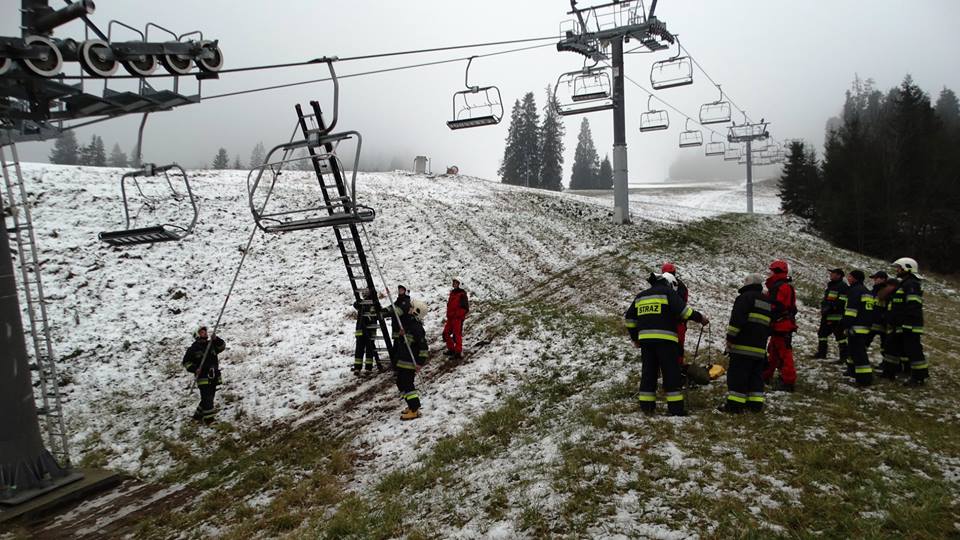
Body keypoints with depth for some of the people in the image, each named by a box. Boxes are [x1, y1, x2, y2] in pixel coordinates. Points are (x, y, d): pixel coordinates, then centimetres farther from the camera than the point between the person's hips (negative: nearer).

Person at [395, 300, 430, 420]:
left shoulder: (417, 328, -20)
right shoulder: (407, 323, 10)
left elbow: (423, 346, -22)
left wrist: (420, 362, -21)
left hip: (410, 362, -10)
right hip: (402, 361, 10)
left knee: (407, 385, -7)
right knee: (401, 383, 17)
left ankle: (414, 410, 2)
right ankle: (413, 406, 28)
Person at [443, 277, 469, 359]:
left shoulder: (462, 294, -10)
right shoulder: (452, 293, 16)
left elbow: (465, 308, -15)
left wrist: (459, 315, -19)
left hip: (458, 318, -9)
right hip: (450, 317, 9)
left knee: (457, 334, -8)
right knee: (446, 333, 13)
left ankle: (458, 352, -2)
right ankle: (451, 349, 24)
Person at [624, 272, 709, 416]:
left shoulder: (641, 296, 20)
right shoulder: (668, 293, 2)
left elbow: (629, 317, 20)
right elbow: (682, 309, -11)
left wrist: (635, 337, 26)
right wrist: (699, 317, -2)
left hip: (645, 338, 5)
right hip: (664, 339, -5)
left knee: (648, 371, 11)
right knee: (671, 372, 0)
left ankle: (646, 404, 13)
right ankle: (675, 406, -1)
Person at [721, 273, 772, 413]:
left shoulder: (746, 297, -7)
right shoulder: (768, 302, 21)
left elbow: (737, 319, -17)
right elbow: (770, 325, 26)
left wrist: (730, 337, -13)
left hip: (743, 345, -8)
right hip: (760, 347, 8)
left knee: (737, 375, -6)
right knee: (756, 375, 13)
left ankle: (734, 404, -6)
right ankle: (756, 403, 14)